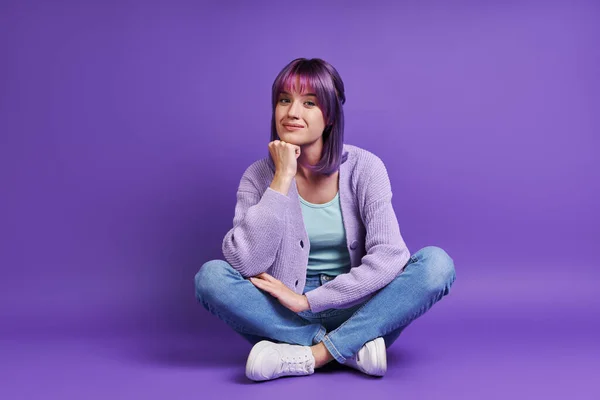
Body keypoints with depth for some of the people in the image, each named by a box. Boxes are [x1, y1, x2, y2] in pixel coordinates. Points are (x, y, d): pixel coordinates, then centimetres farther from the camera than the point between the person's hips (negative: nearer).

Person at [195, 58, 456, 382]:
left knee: (437, 263, -25)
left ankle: (307, 356, -26)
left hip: (357, 309, 0)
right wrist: (282, 180, -20)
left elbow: (389, 256, -19)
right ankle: (351, 350, -23)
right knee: (211, 276, -25)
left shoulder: (364, 168, -8)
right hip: (286, 315, 1)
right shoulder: (259, 176, -5)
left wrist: (308, 300, -21)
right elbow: (245, 264, -19)